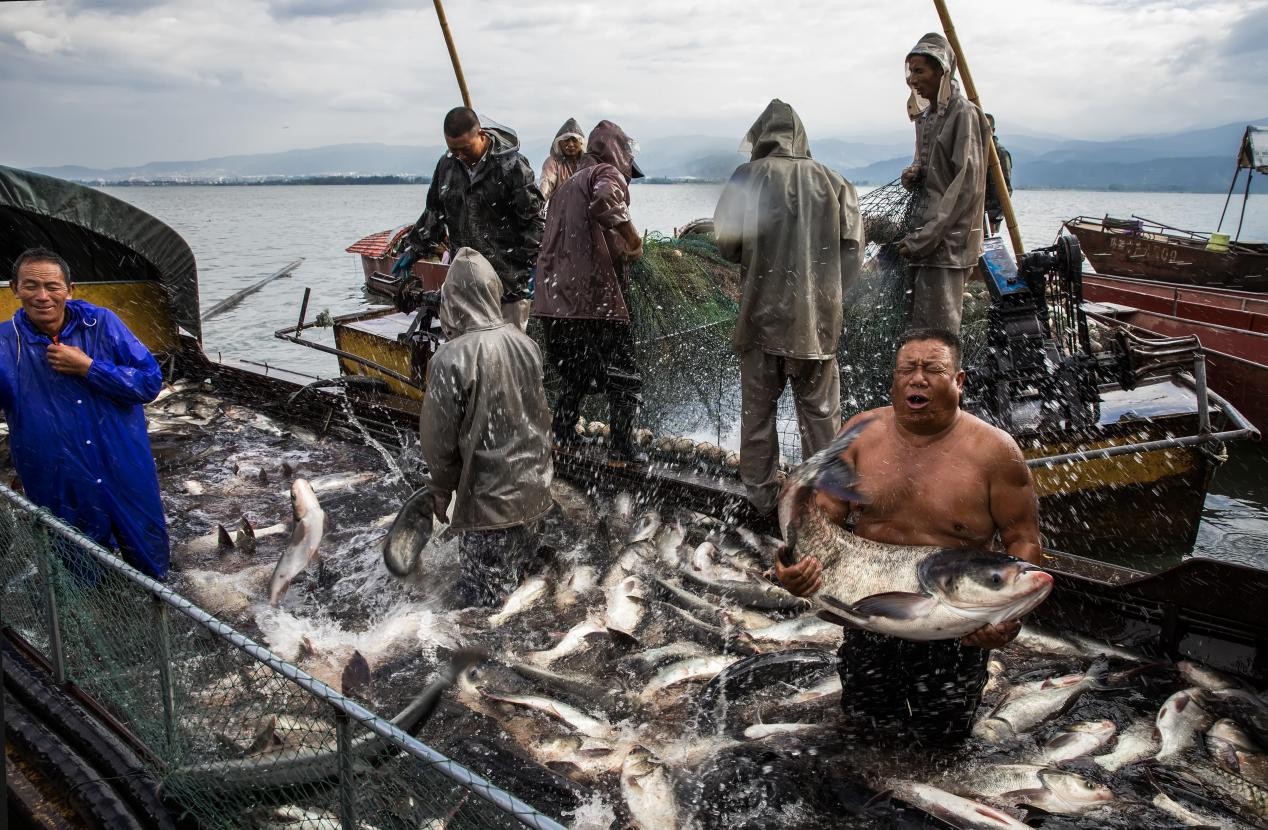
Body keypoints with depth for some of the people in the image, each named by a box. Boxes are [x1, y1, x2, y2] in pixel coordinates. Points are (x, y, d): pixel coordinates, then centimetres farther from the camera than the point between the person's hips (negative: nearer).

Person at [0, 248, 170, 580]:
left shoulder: (101, 323, -8)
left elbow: (151, 381, -10)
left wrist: (87, 367, -19)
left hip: (128, 477, 0)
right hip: (61, 491, 0)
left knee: (152, 565, 19)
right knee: (87, 583, 18)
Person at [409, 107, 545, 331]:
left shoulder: (511, 165, -9)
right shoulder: (446, 165, 8)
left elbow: (533, 218, -7)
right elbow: (434, 212, 21)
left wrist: (534, 267, -10)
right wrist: (416, 250, 20)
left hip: (508, 279, -5)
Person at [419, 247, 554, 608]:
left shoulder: (451, 359, -21)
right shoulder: (525, 343, -3)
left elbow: (438, 437, -13)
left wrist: (441, 488, 4)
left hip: (487, 497, -6)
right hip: (533, 489, 6)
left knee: (481, 603, 8)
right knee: (521, 579, 23)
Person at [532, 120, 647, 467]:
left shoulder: (567, 185, 25)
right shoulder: (608, 174, -2)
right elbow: (604, 203, -27)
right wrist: (633, 238, -15)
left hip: (554, 301, 8)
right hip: (596, 300, -8)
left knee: (573, 379, 22)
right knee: (625, 381, 5)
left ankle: (561, 444, 25)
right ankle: (621, 452, 6)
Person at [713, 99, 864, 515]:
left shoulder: (748, 176, -4)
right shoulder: (833, 181, 3)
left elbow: (727, 242, -5)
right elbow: (851, 247, -1)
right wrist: (828, 292, 9)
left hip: (762, 312, -1)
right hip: (818, 315, 1)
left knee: (757, 407, 10)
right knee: (820, 409, 10)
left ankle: (761, 494, 17)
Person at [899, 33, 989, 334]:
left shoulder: (964, 113, -8)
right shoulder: (925, 116, 18)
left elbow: (967, 183, -15)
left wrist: (926, 236, -18)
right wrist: (912, 175, 3)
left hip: (948, 241, -8)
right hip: (925, 238, 8)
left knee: (937, 332, -9)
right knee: (917, 327, 8)